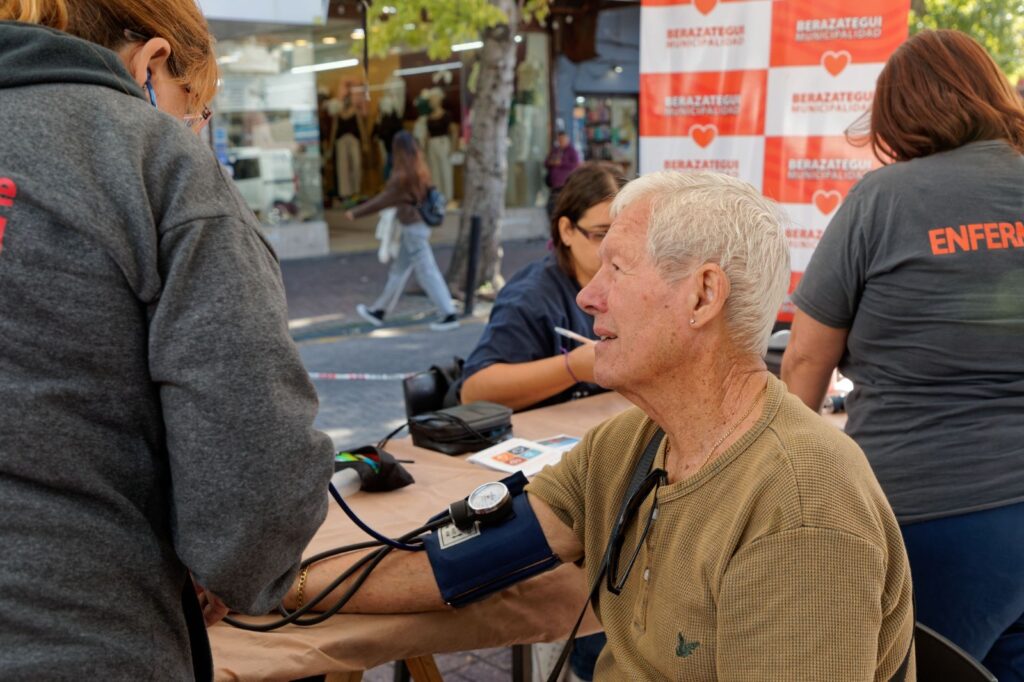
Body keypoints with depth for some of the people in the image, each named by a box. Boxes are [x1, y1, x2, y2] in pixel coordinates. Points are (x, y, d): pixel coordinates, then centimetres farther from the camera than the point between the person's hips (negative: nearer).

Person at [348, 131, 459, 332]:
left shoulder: (403, 175, -18)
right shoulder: (419, 171, 7)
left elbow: (385, 199, -14)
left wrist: (356, 212, -7)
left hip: (413, 228, -9)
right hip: (416, 226, 9)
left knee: (427, 272, -4)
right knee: (398, 270, 16)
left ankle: (448, 315, -1)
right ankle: (379, 311, 27)